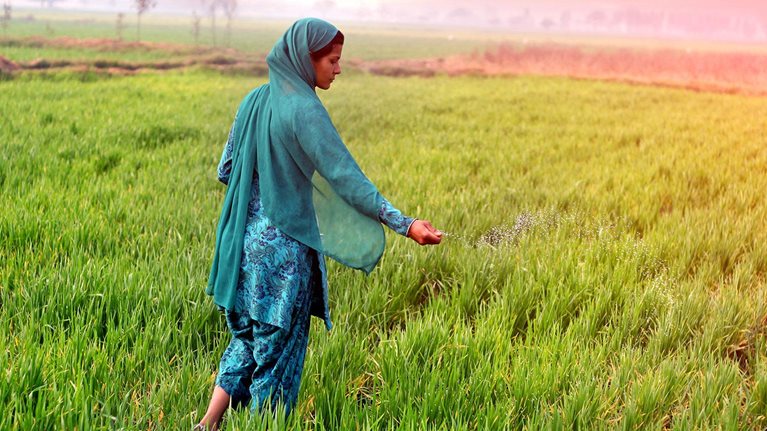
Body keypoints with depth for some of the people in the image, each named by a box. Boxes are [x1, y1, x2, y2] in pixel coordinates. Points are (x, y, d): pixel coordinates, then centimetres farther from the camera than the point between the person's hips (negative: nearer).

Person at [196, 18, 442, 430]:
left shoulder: (255, 100, 6)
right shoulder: (303, 109, -17)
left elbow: (226, 170, 11)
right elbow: (347, 178, -20)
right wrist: (404, 224, -18)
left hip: (245, 240, 7)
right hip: (284, 246, -7)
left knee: (247, 338, 20)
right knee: (278, 346, 8)